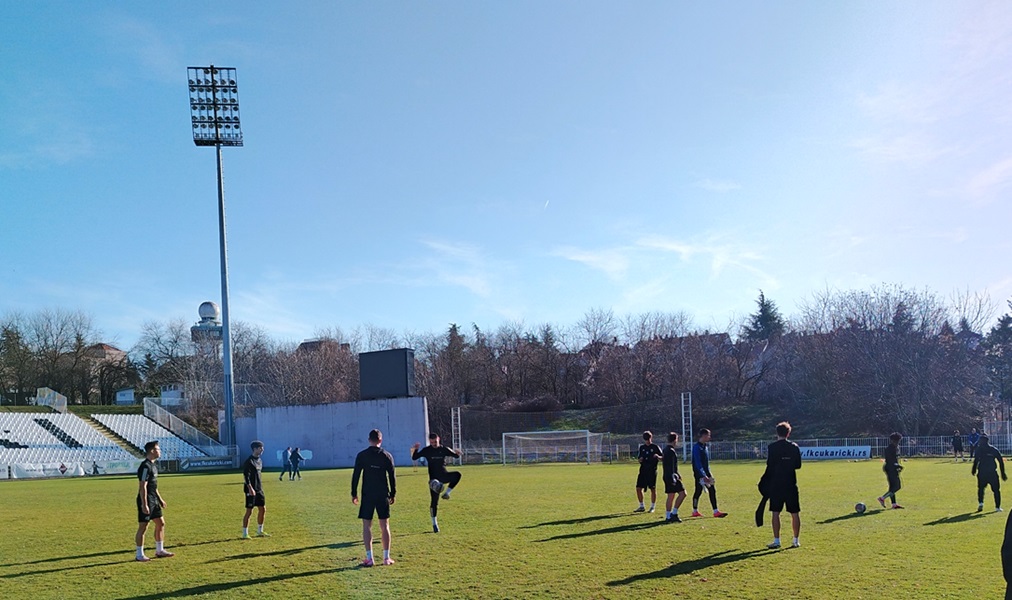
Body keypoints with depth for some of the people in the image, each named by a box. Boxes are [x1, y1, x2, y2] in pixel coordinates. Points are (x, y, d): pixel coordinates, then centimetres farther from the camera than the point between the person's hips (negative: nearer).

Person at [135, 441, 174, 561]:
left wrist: (160, 498, 23)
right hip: (146, 501, -10)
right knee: (143, 527, -3)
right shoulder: (145, 466, -18)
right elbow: (143, 486, -21)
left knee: (160, 523, 13)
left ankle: (159, 551, 23)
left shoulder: (153, 465, 13)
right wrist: (144, 505, -23)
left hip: (154, 500, 10)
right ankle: (139, 555, 5)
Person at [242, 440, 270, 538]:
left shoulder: (259, 461, 13)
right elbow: (245, 476, -19)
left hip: (259, 490, 9)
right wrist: (250, 488, -26)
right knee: (249, 511, -4)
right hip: (251, 490, -9)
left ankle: (260, 531, 22)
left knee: (262, 509, 11)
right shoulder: (249, 461, -14)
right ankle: (245, 534, 3)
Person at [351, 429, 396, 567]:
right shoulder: (387, 456, 2)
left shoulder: (362, 455, -2)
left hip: (367, 494, -2)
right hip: (383, 495, 2)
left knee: (366, 525, 2)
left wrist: (354, 493, 5)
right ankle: (386, 557, 9)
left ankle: (369, 558, -3)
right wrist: (393, 494, 12)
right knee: (384, 525, 8)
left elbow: (356, 475, -2)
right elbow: (392, 477, 4)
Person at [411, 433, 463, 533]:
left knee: (457, 475, -30)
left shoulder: (444, 449, 2)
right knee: (434, 501, -3)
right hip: (434, 478, -1)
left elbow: (455, 455, 4)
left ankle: (446, 493, -18)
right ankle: (434, 524, 8)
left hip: (444, 475, 1)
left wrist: (456, 453, -20)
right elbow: (414, 458, -2)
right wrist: (415, 450, -22)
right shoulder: (426, 450, -1)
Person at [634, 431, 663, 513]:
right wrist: (640, 459, -6)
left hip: (652, 471, -4)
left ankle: (653, 507, 12)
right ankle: (641, 506, 13)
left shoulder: (655, 447, -1)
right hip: (643, 470, 4)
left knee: (653, 489, 0)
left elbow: (662, 457, -1)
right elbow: (638, 458, 18)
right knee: (638, 488, 1)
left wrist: (658, 456, -23)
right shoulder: (642, 447, 12)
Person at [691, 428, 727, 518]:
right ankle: (695, 511, 13)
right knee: (698, 491, -1)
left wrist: (708, 474, 17)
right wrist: (704, 476, -24)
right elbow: (697, 463, -20)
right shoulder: (697, 447, -14)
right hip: (699, 474, -8)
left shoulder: (705, 446, 14)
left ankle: (716, 511, 1)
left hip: (705, 473, 8)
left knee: (712, 490, 1)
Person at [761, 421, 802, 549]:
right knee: (795, 513, 8)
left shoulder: (772, 447, -7)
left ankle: (776, 541, 0)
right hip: (791, 485, 2)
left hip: (776, 484, -2)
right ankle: (796, 540, 10)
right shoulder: (794, 447, 2)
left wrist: (765, 480, 5)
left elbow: (770, 466, -8)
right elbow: (798, 465, 7)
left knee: (775, 513, 2)